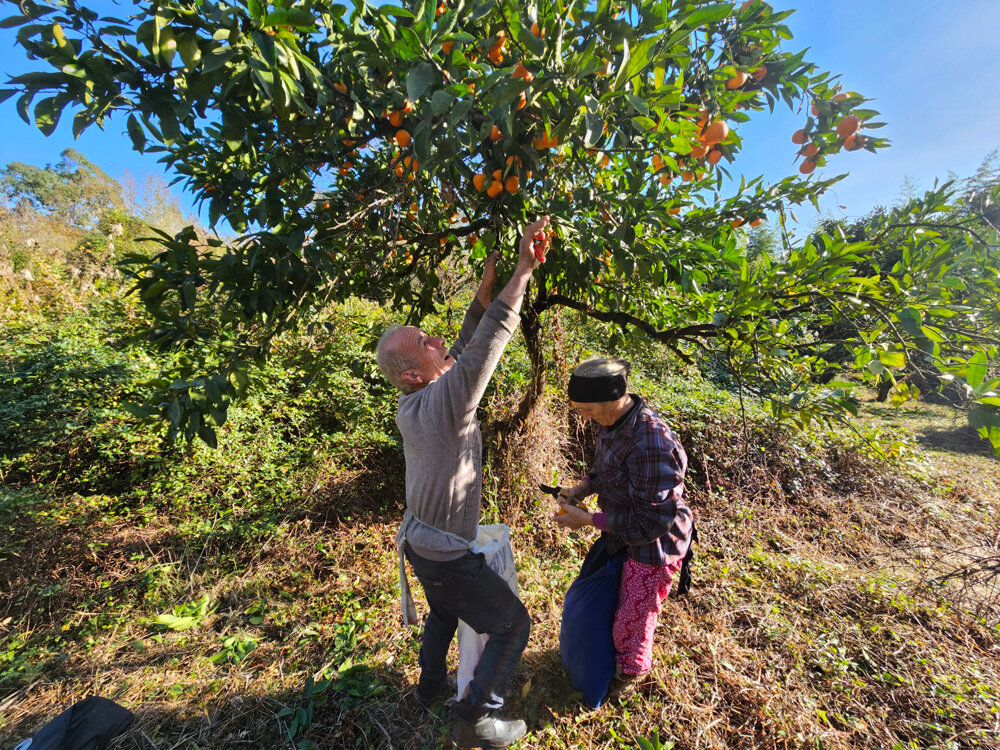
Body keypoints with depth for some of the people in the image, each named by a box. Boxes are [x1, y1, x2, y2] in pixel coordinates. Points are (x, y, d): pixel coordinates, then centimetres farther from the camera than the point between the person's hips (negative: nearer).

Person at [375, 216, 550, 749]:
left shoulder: (409, 406, -6)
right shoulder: (444, 400, -30)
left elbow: (464, 349, -1)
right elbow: (489, 341, -34)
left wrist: (485, 292, -5)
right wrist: (524, 269, -28)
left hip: (417, 541, 8)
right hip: (445, 555, -8)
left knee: (444, 610, 34)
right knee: (512, 624, 12)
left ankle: (431, 683, 56)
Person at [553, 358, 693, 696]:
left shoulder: (651, 445, -39)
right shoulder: (614, 421, -11)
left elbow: (651, 522, -30)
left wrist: (588, 519, -27)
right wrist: (582, 488, -10)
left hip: (651, 546, -7)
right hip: (621, 533, 8)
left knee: (632, 617, 18)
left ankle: (631, 671, 50)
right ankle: (605, 652, 58)